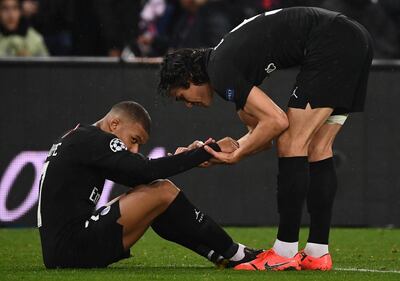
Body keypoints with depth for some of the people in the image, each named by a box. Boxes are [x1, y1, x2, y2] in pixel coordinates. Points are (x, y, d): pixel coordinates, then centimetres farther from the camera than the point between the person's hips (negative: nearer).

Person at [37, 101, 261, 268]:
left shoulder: (80, 140, 20)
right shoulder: (92, 139, -10)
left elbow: (137, 177, 16)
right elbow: (147, 171, -19)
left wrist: (181, 159, 1)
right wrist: (211, 150, -14)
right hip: (72, 249, -10)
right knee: (162, 192, -10)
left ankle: (223, 255, 12)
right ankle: (235, 256, 0)